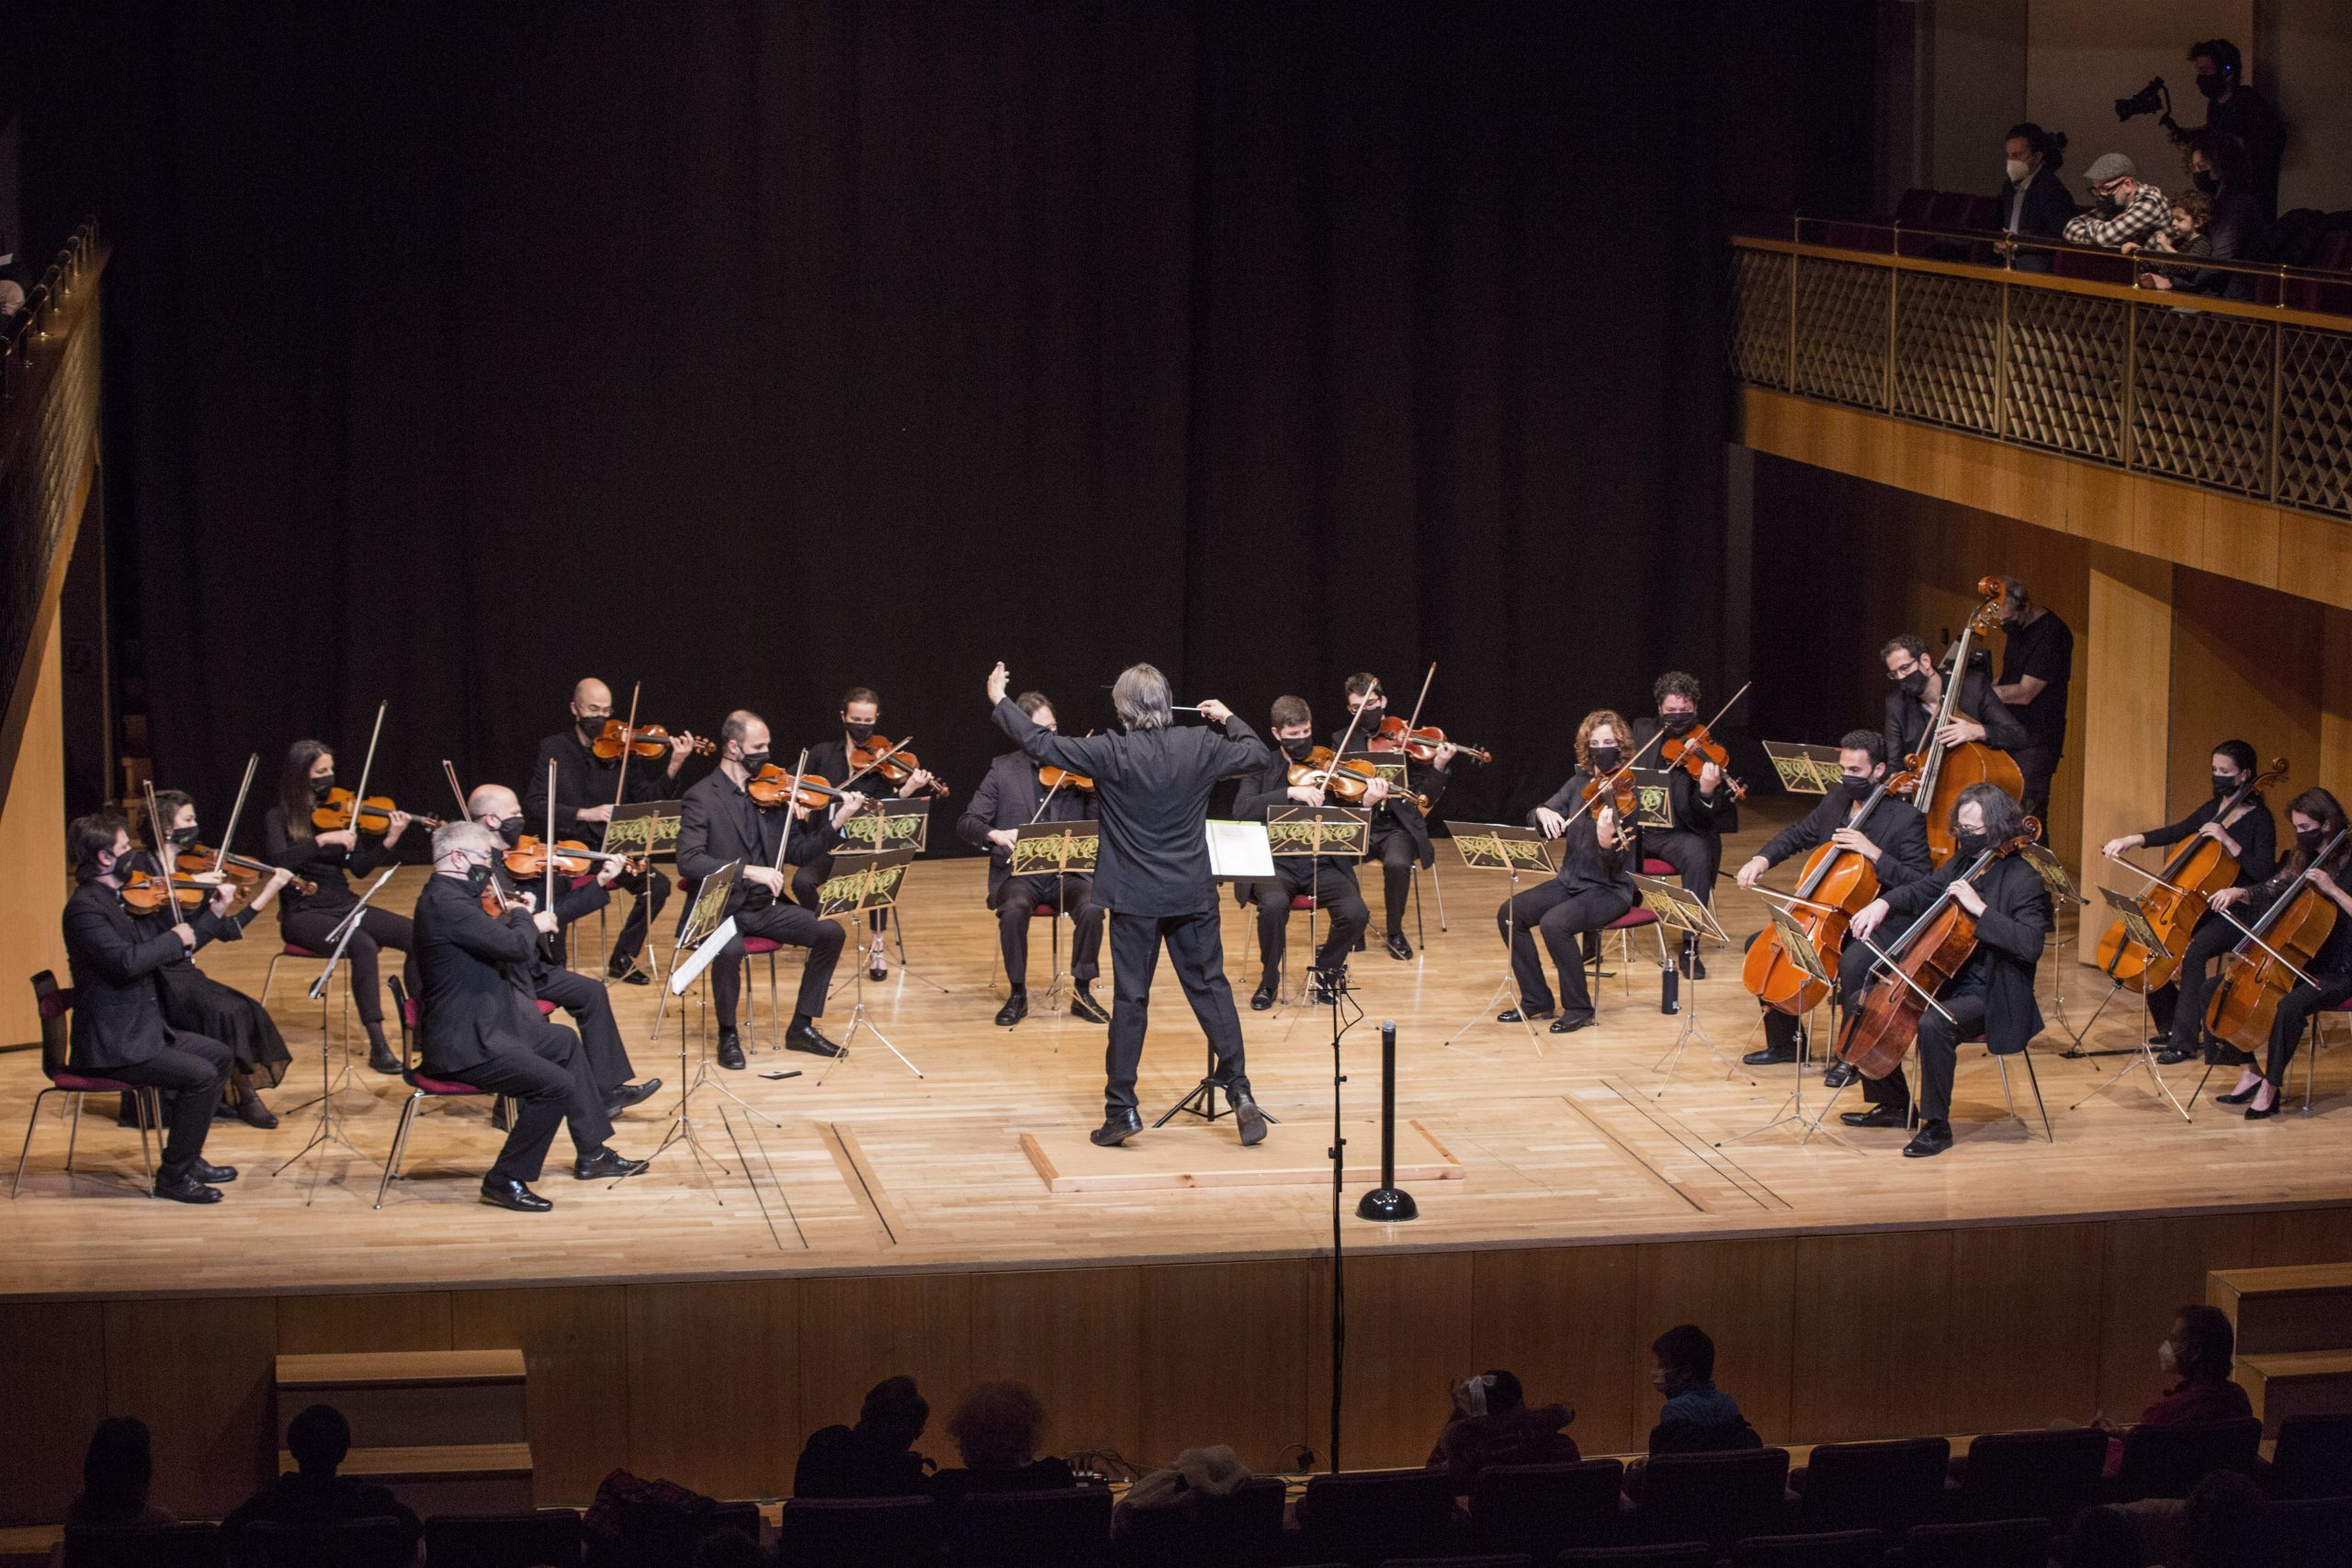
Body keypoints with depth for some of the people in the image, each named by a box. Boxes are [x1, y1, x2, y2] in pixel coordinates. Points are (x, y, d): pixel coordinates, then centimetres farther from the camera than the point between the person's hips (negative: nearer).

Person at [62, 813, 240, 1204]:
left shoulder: (116, 900, 13)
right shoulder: (84, 907, -19)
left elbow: (162, 952, 19)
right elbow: (126, 961, -32)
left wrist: (213, 911, 13)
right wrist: (175, 938, -17)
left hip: (143, 1029, 11)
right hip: (110, 1046, -11)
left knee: (219, 1055, 17)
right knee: (201, 1075, -20)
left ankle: (188, 1157, 21)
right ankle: (173, 1176, -10)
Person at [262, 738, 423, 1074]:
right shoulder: (278, 818, -3)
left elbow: (360, 867, 4)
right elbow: (276, 861, -22)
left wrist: (389, 841, -12)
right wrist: (322, 840, -28)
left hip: (344, 905, 5)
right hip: (304, 914, -5)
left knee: (416, 935, -19)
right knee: (363, 945, -35)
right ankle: (377, 1045, -33)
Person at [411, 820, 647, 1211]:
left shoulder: (451, 895, 12)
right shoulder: (444, 902, -23)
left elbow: (497, 939, 20)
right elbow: (515, 945, -27)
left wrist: (527, 922, 2)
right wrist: (525, 918, -7)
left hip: (487, 1027, 12)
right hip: (464, 1044, -12)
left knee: (564, 1042, 26)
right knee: (557, 1085, -21)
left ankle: (592, 1153, 33)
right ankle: (505, 1180, -7)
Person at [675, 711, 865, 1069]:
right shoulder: (702, 798, -9)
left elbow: (799, 850, 8)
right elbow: (688, 861, -21)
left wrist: (838, 822, -7)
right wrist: (748, 871, -31)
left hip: (764, 906, 6)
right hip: (719, 909, -6)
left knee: (831, 932, -11)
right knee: (731, 949, -36)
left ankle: (802, 1027, 2)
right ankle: (728, 1035, -11)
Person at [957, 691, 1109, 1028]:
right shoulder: (1003, 770, 4)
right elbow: (966, 823, 0)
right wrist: (994, 834, -21)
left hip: (1067, 872, 1)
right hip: (1017, 873, -1)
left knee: (1091, 909, -30)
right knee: (1013, 910, -33)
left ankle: (1082, 992, -11)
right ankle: (1017, 994, -13)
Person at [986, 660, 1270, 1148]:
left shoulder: (1109, 754, -13)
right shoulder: (1200, 747, -5)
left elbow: (1039, 743, -10)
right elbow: (1257, 753, 10)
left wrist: (999, 701, 4)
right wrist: (1228, 719, 28)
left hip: (1135, 898, -2)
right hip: (1192, 896, 2)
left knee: (1130, 1000, 5)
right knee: (1211, 989, 10)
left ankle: (1121, 1111, 7)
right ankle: (1240, 1093, 6)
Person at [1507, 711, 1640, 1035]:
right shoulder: (1580, 783, 7)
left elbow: (1617, 865, -20)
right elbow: (1536, 819, 5)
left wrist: (1607, 841, -43)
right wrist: (1543, 814, -19)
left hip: (1609, 890, -7)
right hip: (1570, 881, 7)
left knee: (1554, 923, -31)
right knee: (1509, 914, -9)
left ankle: (1579, 1009, -13)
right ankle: (1536, 1001, 3)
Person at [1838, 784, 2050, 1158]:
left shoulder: (2024, 881, -16)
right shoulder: (1962, 865, 7)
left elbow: (2030, 945, -28)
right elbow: (1921, 892, 21)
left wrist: (1979, 908, -31)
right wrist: (1884, 902, 0)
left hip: (1986, 996, -9)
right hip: (1940, 980, 9)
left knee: (1933, 1023, -36)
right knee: (1862, 1002, 6)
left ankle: (1936, 1125, -19)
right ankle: (1893, 1105, 16)